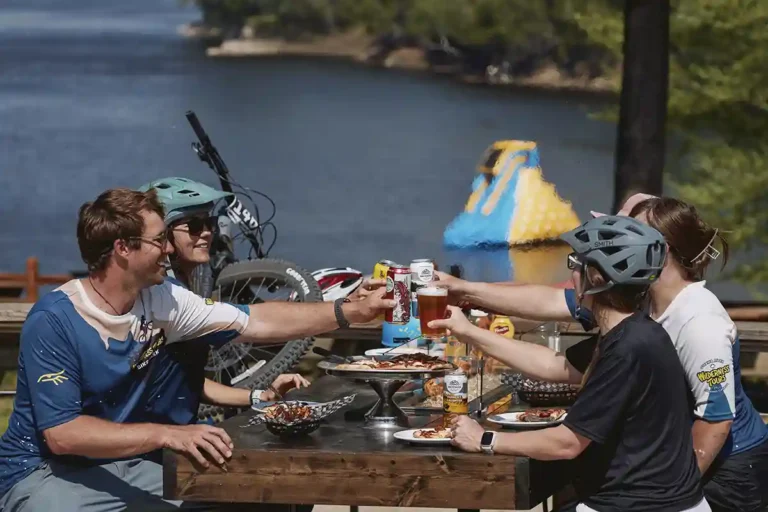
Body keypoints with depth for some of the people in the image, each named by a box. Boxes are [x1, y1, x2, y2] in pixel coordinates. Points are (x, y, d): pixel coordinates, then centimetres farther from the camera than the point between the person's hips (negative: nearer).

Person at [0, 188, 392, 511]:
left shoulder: (160, 302, -2)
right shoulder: (54, 321, -21)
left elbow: (256, 322, 4)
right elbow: (62, 435, -27)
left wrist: (353, 311, -1)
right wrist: (166, 434, -34)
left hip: (124, 463, 7)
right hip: (46, 472, -6)